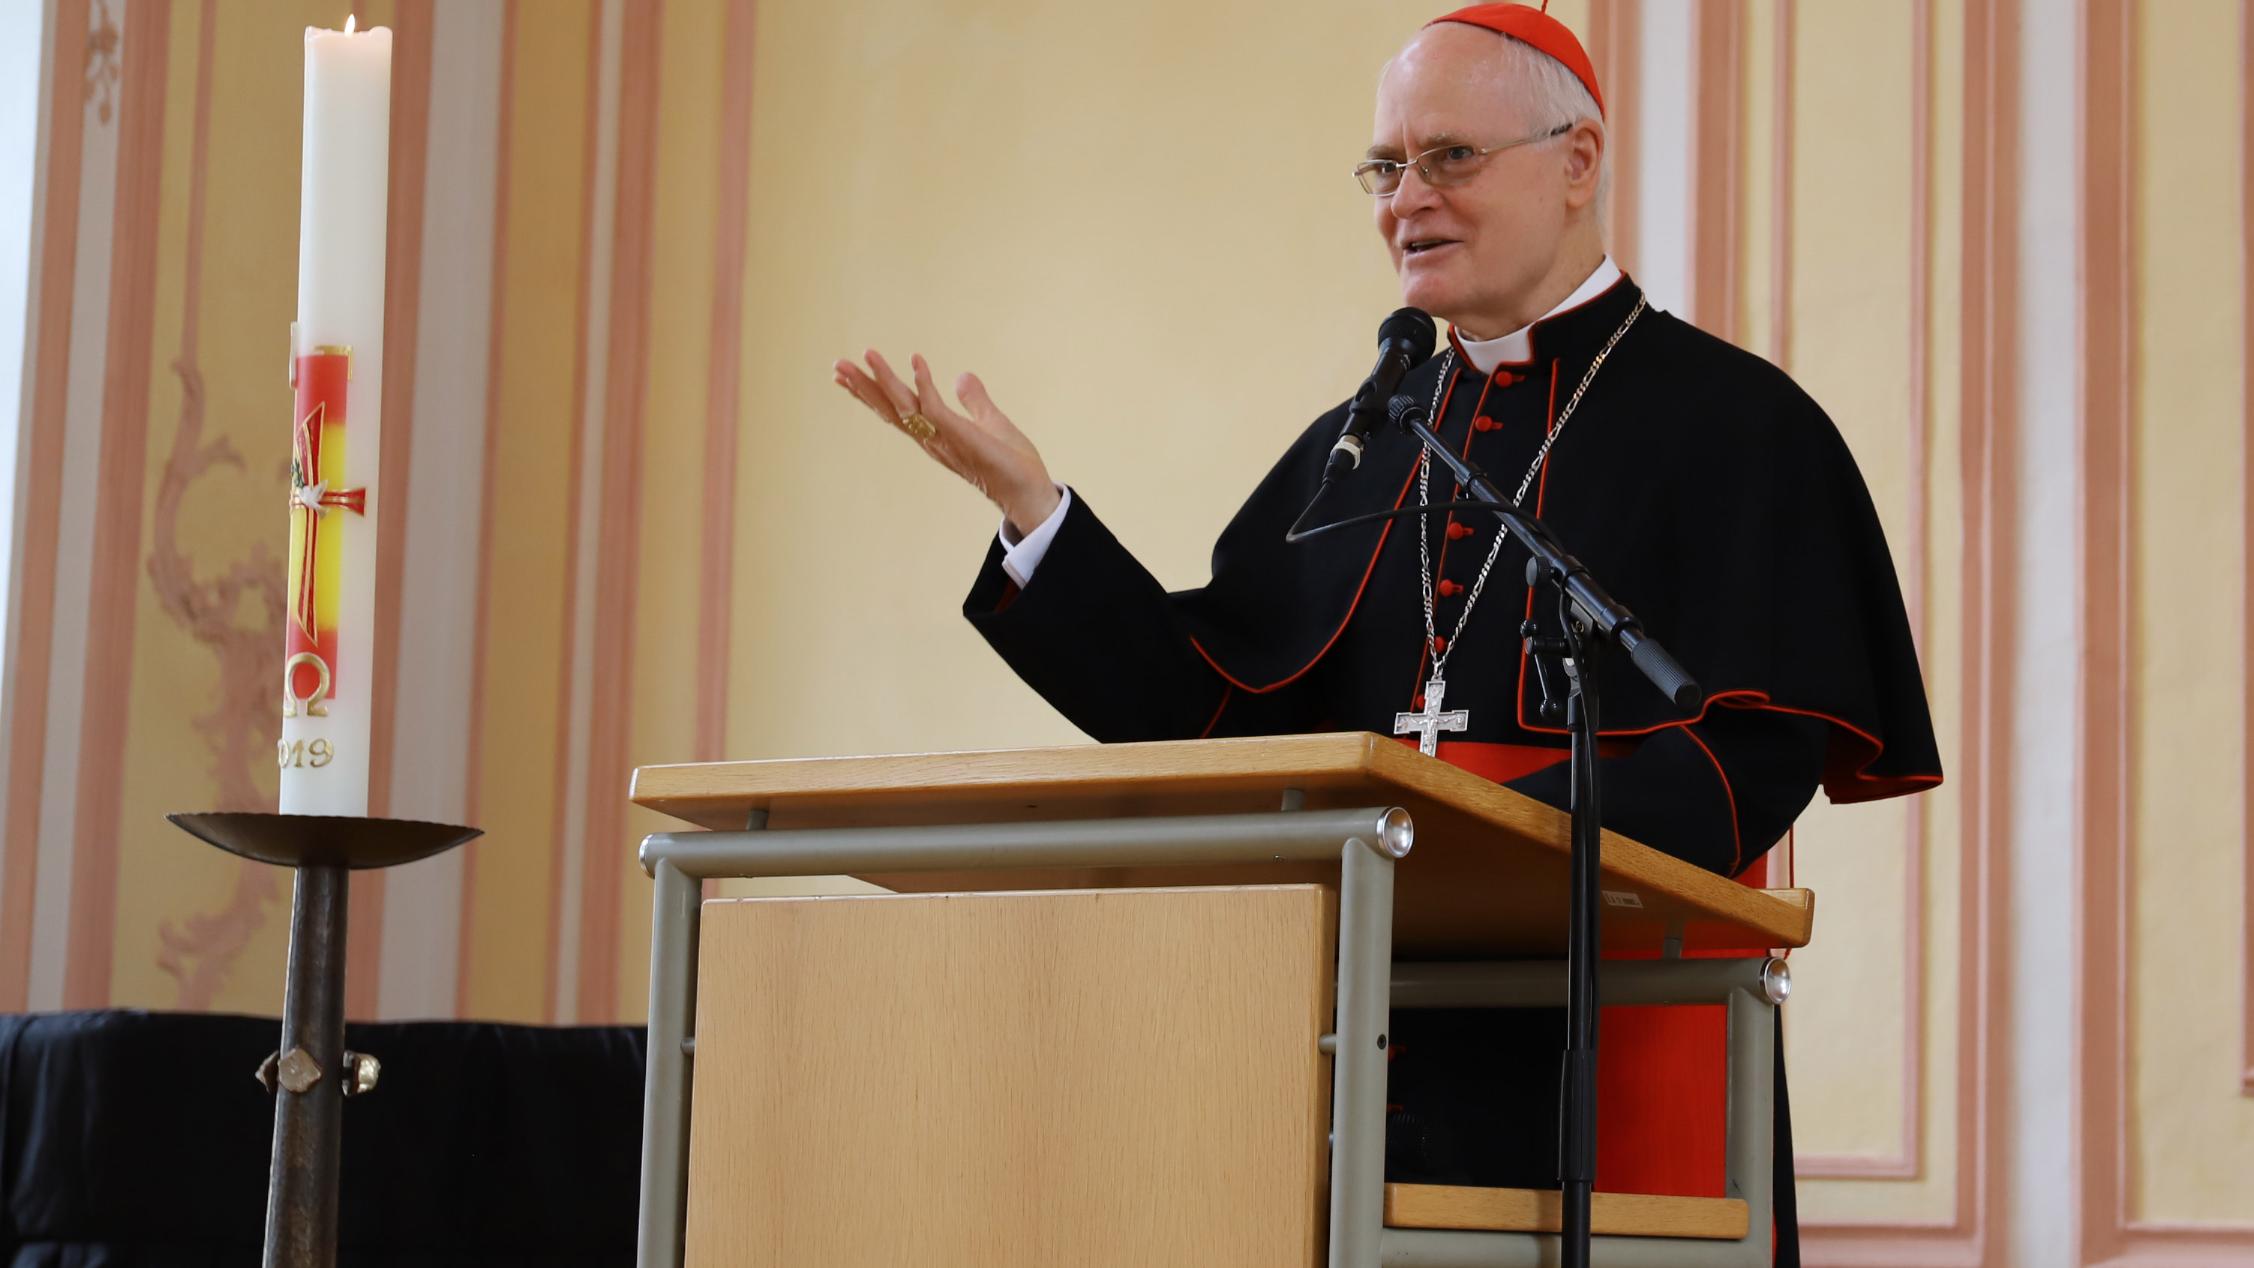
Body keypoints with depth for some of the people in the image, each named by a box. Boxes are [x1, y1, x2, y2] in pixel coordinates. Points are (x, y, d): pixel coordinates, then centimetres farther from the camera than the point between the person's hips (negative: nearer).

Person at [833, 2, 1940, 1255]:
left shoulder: (1735, 426, 0)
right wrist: (1029, 504, 1)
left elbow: (1752, 753, -11)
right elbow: (1206, 706, 10)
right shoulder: (1356, 448, 16)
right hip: (1371, 1034, 4)